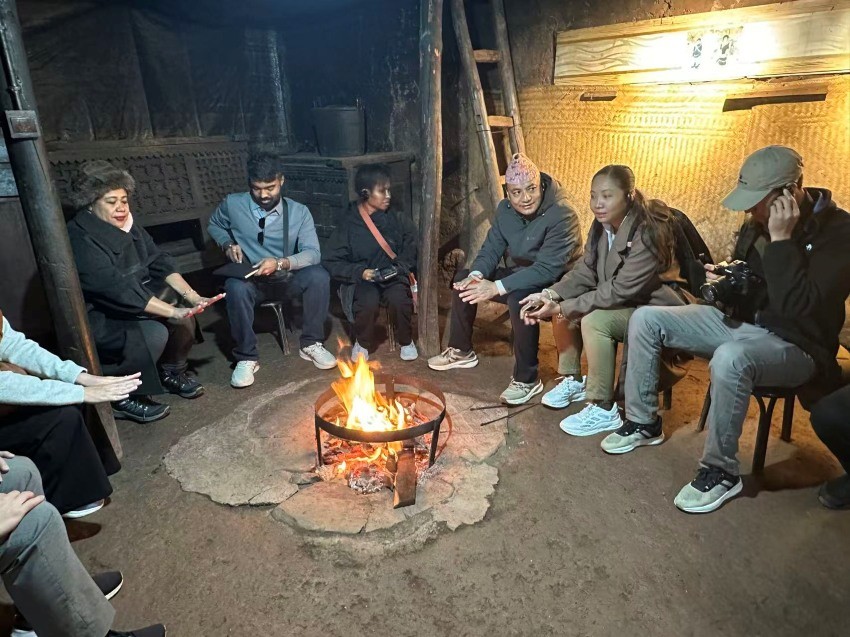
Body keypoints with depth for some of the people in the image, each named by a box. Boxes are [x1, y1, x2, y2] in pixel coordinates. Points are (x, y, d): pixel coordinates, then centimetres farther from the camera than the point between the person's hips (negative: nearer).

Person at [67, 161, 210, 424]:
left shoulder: (127, 225, 1)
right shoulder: (80, 240, -23)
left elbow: (159, 262, -5)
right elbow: (116, 289, -32)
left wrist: (190, 295, -20)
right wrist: (173, 312, -37)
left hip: (132, 305, 8)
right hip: (95, 319, -7)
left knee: (184, 313, -11)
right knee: (153, 332, -29)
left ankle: (171, 372, 10)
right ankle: (123, 397, -9)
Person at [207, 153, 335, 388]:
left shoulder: (299, 212, -6)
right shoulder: (232, 204, -3)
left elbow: (312, 253, -15)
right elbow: (214, 225, 18)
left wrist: (280, 263, -31)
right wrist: (228, 244, -3)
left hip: (286, 278, 1)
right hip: (250, 280, 0)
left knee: (319, 276, -29)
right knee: (235, 288, -36)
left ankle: (311, 344, -11)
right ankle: (246, 357, -18)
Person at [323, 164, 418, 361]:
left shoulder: (394, 218, 0)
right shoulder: (348, 222, -7)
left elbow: (411, 245, 10)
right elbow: (331, 262, -7)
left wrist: (401, 266, -8)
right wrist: (360, 272, -20)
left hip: (393, 277, 2)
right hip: (362, 280, -1)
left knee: (399, 297, -30)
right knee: (368, 300, -33)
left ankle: (406, 341, -1)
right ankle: (362, 343, -2)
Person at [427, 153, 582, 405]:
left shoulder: (562, 217, -25)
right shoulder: (505, 210, -2)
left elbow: (546, 270, -32)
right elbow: (491, 248, 0)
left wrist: (497, 287, -37)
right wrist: (476, 275, -23)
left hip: (553, 285, -7)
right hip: (518, 275, 8)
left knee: (519, 298, -38)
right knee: (463, 279, -2)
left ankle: (527, 379, -21)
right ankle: (461, 351, 14)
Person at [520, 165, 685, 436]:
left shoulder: (647, 233, -28)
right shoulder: (602, 225, -4)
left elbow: (619, 291, -31)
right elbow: (585, 271, -4)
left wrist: (562, 308, -30)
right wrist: (550, 295, -22)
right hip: (622, 302, 8)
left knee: (594, 320, -30)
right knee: (565, 302, -5)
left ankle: (604, 410, -15)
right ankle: (573, 380, 12)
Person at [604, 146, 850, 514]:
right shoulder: (757, 224, 2)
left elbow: (800, 308, -31)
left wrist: (781, 239, -29)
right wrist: (723, 283, -7)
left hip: (794, 344, -7)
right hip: (742, 322, 8)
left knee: (729, 359, -41)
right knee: (645, 319, -4)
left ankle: (722, 472, -18)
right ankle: (643, 422, 7)